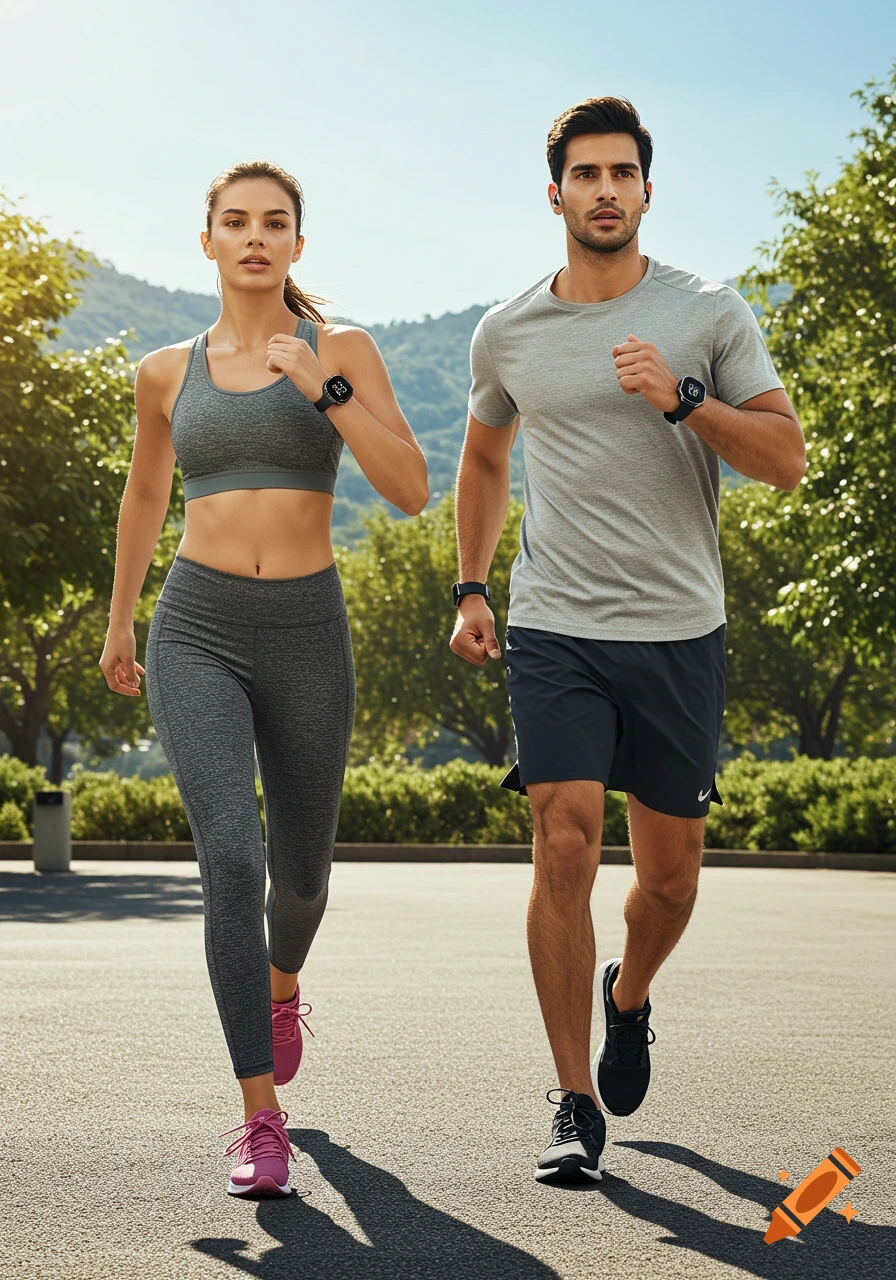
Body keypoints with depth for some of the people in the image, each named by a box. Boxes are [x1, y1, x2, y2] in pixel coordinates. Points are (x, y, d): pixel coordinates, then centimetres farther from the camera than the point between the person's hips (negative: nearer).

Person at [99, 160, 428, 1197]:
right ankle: (259, 1117, -14)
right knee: (230, 855, -20)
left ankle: (281, 983, 52)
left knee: (300, 869, 15)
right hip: (196, 633, 0)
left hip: (306, 634, 0)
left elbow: (410, 491, -7)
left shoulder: (342, 351, 3)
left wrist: (325, 388, -18)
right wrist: (118, 619, 29)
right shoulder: (168, 372, 8)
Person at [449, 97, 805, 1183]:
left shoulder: (711, 316, 1)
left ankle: (628, 995, 42)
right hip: (554, 631, 0)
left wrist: (681, 398, -18)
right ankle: (576, 1106, 0)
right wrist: (470, 590, 15)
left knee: (669, 876, 8)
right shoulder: (507, 332, 7)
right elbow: (483, 459, 23)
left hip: (680, 634, 0)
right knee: (565, 851, -12)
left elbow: (787, 460, -4)